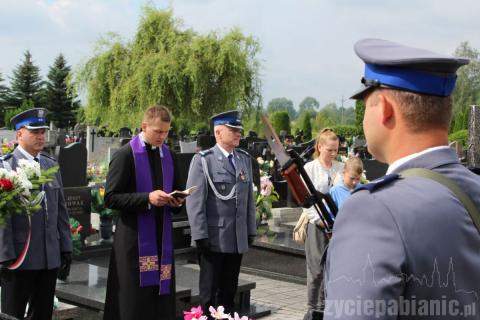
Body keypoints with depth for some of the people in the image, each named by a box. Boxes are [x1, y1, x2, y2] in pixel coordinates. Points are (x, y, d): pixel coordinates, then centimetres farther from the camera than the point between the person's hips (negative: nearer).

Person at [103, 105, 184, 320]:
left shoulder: (169, 155, 10)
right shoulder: (126, 155, -8)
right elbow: (110, 198, -11)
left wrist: (176, 200, -2)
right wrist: (147, 198, -21)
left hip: (162, 236, 5)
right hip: (134, 238, -5)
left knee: (161, 302, 7)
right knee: (134, 302, -2)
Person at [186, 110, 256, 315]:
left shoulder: (245, 159, 11)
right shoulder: (203, 160, -6)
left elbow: (249, 197, 13)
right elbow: (195, 201, -10)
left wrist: (251, 230, 10)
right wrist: (200, 235, -14)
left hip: (238, 239, 5)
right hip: (213, 239, -5)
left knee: (229, 292, 14)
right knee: (209, 292, 7)